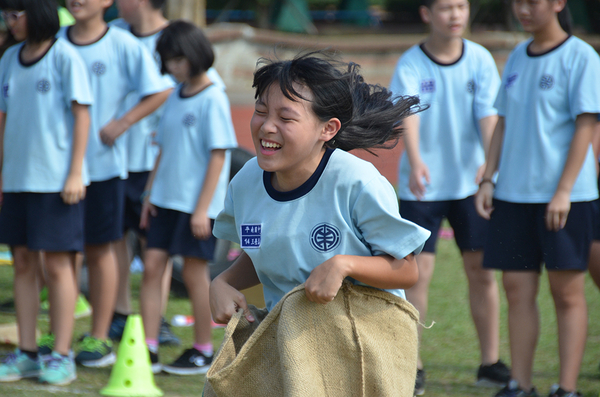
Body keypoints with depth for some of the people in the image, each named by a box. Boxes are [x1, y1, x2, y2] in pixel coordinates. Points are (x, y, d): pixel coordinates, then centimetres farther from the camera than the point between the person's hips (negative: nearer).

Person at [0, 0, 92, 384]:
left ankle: (62, 356, 4)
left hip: (56, 178, -6)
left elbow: (81, 114, -8)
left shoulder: (65, 56, -7)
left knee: (57, 265, -2)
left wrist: (75, 172, -12)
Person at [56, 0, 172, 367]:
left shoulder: (124, 45, -6)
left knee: (99, 250, 5)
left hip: (103, 162, -3)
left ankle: (99, 338, 12)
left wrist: (122, 123, -8)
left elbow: (161, 92, -3)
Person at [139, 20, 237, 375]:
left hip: (197, 203, -7)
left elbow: (219, 156, -12)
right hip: (167, 199, 7)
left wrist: (203, 208, -15)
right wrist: (150, 194, 13)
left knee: (195, 272, 0)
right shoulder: (175, 97, 12)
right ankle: (148, 349, 2)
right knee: (153, 264, 0)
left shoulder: (213, 99, -10)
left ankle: (203, 351, 12)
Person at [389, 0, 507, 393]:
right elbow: (407, 114, -23)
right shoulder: (410, 65, -7)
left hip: (470, 183, 2)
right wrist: (414, 161, -41)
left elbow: (488, 114, -10)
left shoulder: (480, 59, 0)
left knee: (481, 270, 4)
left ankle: (491, 362, 14)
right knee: (418, 271, -5)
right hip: (422, 186, -2)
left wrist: (490, 160, -28)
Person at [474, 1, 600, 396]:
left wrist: (564, 191, -16)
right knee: (518, 289, 6)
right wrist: (488, 178, 9)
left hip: (564, 198, -6)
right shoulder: (517, 57, 14)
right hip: (514, 194, 6)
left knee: (567, 291, -2)